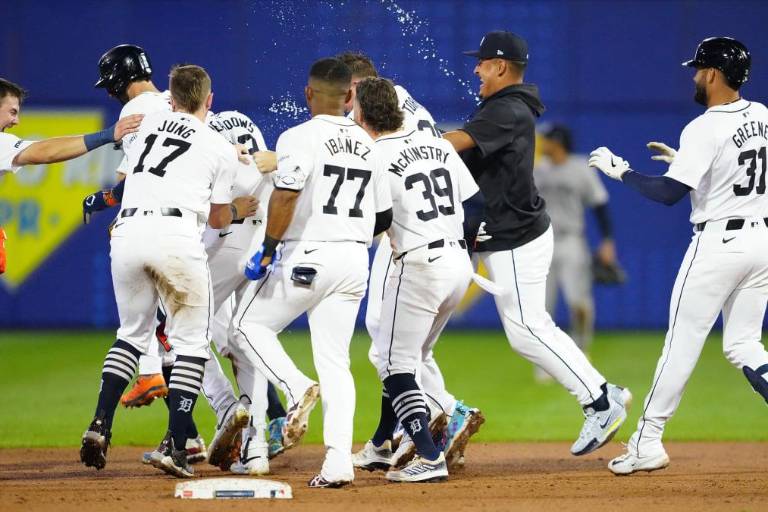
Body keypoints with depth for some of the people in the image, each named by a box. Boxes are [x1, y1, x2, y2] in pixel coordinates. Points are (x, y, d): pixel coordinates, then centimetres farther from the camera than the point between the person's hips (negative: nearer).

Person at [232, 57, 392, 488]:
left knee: (251, 325, 13)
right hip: (355, 261, 6)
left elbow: (286, 196, -21)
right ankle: (339, 460, -4)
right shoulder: (367, 144, 11)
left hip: (307, 256, -5)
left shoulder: (301, 137, -8)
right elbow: (384, 217, 15)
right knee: (335, 360, 7)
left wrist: (269, 248, -14)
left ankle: (297, 388, -11)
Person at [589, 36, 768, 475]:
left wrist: (620, 170, -7)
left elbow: (668, 193, -20)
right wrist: (685, 159, 24)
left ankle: (647, 444, 5)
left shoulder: (704, 130, -16)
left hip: (719, 241, -7)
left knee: (681, 344, 0)